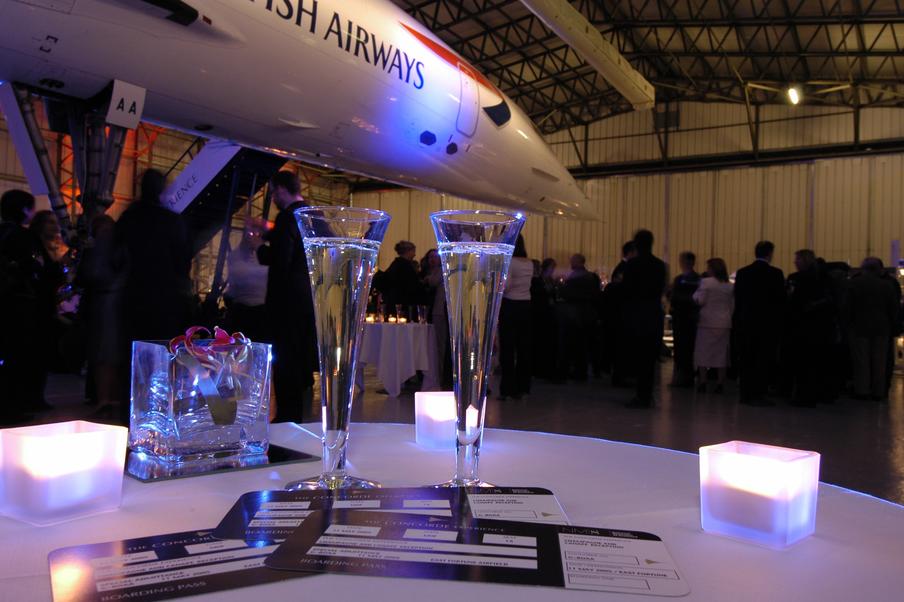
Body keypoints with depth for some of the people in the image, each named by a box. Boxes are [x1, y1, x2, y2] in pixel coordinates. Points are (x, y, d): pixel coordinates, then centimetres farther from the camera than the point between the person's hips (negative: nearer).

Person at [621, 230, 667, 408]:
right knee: (650, 357, 11)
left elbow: (626, 291, -8)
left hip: (636, 315, -5)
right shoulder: (660, 265, 5)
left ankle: (643, 397, 2)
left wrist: (624, 312, 4)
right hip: (655, 314, 5)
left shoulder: (631, 265, -10)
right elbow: (661, 290, 9)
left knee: (639, 356, 0)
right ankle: (646, 396, 16)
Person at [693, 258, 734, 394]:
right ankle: (721, 384, 7)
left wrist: (696, 293, 9)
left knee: (703, 352, 2)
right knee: (722, 353, 7)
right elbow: (732, 306, 10)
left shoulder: (706, 282, -8)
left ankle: (702, 383, 0)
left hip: (708, 322, -4)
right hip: (724, 323, 4)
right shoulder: (730, 286, 8)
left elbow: (700, 301, -9)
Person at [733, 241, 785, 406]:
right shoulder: (775, 273, -8)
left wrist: (738, 322, 12)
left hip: (746, 323, 4)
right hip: (768, 324, -4)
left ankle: (746, 394, 14)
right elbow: (780, 301, -6)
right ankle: (758, 395, -2)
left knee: (747, 360, 10)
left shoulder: (742, 273, 3)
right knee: (764, 360, 0)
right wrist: (779, 323, 3)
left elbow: (737, 300, 6)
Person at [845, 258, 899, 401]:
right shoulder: (887, 285, 1)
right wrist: (891, 327, 9)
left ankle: (862, 390, 4)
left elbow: (849, 308, -7)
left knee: (861, 361, 3)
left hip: (860, 327, -2)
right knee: (880, 362, 7)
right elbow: (893, 309, 2)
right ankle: (878, 392, 9)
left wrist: (849, 324, 1)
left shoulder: (854, 283, -6)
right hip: (881, 328, 2)